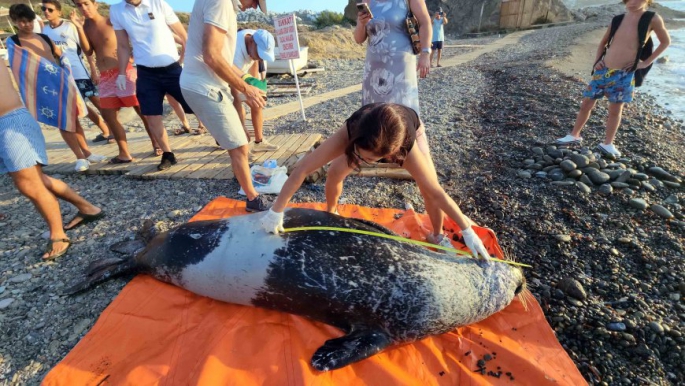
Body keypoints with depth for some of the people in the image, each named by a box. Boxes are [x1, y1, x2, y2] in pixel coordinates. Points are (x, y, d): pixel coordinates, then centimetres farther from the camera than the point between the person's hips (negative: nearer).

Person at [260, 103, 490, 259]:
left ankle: (437, 236, 10)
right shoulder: (350, 132, -45)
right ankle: (330, 214, 18)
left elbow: (437, 193, -35)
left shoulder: (406, 148, -46)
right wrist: (276, 212, -38)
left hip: (411, 129, -1)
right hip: (365, 134, 1)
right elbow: (301, 169, -42)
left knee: (430, 188, -17)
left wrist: (468, 231, -29)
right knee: (335, 173, -13)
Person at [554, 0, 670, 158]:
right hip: (603, 70, 3)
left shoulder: (653, 19, -6)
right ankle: (574, 136, 21)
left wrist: (646, 62, 0)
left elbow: (665, 42, 5)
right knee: (586, 105, 6)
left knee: (615, 110, 5)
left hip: (624, 75, -2)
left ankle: (607, 144, 18)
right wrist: (597, 60, 2)